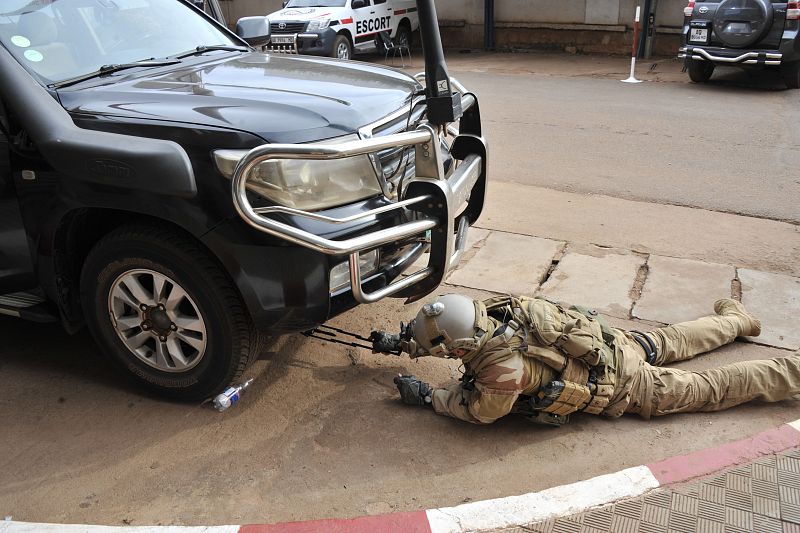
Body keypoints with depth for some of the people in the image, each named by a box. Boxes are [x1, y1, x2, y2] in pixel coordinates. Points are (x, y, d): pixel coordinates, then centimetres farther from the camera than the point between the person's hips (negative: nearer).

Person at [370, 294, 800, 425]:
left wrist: (428, 397, -14)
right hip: (611, 342, 7)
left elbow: (480, 411, -20)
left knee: (707, 389, 10)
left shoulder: (503, 365, -36)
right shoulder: (484, 314, -14)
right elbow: (446, 331, 6)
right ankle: (736, 319, 51)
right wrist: (399, 343, 4)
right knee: (670, 342, 31)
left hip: (623, 387, -6)